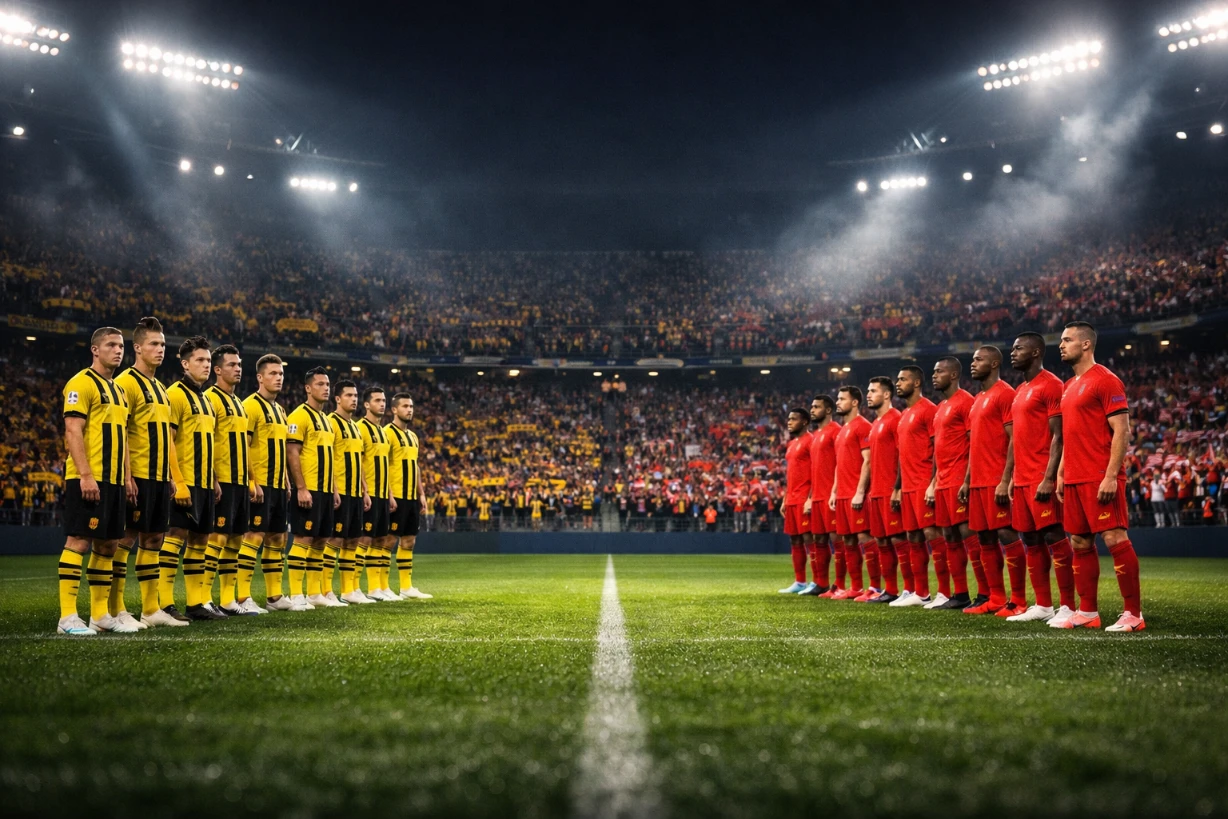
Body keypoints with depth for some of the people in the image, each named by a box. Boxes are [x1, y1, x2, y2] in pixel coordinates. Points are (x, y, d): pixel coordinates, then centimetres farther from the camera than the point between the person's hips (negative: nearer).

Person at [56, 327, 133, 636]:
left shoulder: (118, 391, 20)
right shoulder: (82, 383, -7)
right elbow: (72, 431, -15)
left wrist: (126, 478, 16)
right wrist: (86, 475, -22)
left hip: (113, 481, 9)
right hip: (88, 480, -9)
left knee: (107, 544, 9)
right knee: (79, 541, -8)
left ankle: (101, 614, 15)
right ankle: (67, 617, -5)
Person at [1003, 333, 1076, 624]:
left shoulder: (1050, 386, -8)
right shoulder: (1019, 392, 19)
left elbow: (1058, 436, -14)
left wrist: (1048, 478, -20)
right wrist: (1010, 478, 17)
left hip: (1042, 479, -9)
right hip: (1022, 479, 9)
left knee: (1055, 539, -6)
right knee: (1031, 542, 10)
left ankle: (1067, 606, -2)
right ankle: (1043, 605, 15)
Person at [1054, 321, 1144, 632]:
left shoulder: (1106, 380, -8)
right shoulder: (1069, 386, 18)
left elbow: (1121, 431, -13)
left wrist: (1111, 476, -20)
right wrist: (1060, 473, 17)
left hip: (1101, 478, -9)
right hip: (1074, 479, 9)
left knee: (1115, 539, -9)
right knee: (1080, 543, 9)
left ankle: (1133, 614, -4)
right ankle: (1087, 612, 16)